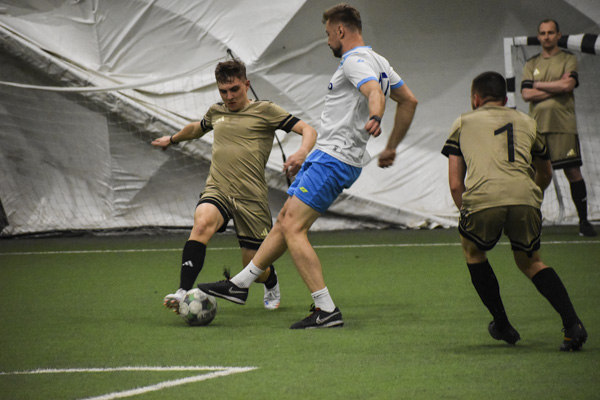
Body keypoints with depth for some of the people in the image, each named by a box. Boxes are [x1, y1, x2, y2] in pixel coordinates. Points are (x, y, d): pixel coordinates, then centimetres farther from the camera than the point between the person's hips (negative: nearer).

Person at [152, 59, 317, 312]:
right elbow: (197, 128, 41)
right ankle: (184, 292, -40)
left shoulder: (265, 111, 2)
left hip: (251, 196, -3)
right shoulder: (216, 112, 17)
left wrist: (302, 153, -24)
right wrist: (173, 139, 57)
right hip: (217, 190, 3)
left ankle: (272, 285, 41)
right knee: (202, 223, -33)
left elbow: (308, 130, -3)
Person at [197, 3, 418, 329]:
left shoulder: (355, 61, -15)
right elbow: (409, 100, 22)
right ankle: (240, 284, 27)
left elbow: (375, 92, -35)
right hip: (329, 157, 11)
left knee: (293, 228, -13)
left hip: (333, 159, -11)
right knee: (285, 220, 17)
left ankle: (327, 311, -16)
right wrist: (391, 148, 27)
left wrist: (374, 118, -56)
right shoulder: (379, 62, 15)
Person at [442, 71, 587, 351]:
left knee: (474, 254, 28)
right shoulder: (526, 123, 31)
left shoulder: (463, 123, 25)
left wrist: (466, 213, 33)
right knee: (531, 263, 23)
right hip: (525, 197, 2)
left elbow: (455, 184, 18)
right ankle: (572, 324, 4)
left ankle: (502, 325, 29)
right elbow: (545, 174, 43)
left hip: (482, 198, -2)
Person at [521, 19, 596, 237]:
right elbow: (526, 94, 0)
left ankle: (584, 221, 2)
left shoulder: (568, 60, 7)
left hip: (563, 125, -2)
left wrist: (538, 84, -2)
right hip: (537, 126, 2)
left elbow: (568, 85, -11)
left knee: (573, 172, -3)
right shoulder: (531, 64, 13)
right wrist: (556, 87, -6)